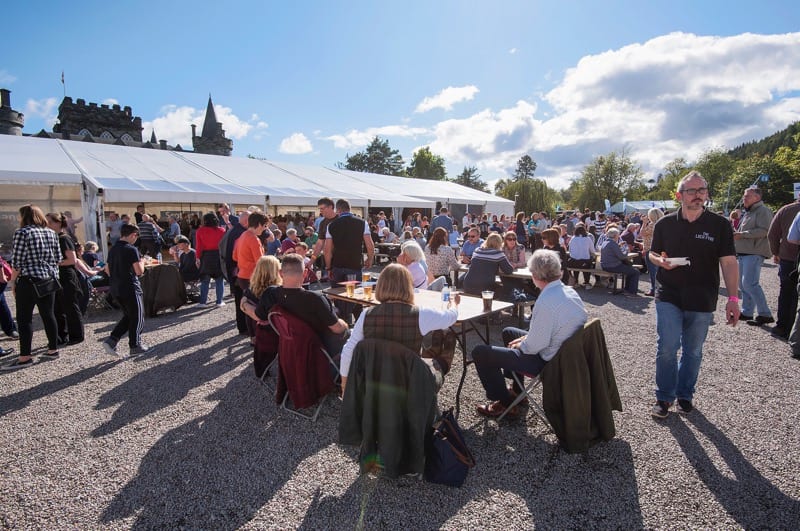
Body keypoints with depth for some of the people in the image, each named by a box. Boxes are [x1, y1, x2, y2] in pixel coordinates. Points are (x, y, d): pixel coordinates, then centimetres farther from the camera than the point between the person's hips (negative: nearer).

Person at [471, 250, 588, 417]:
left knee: (480, 352, -4)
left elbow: (536, 345, -27)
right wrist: (527, 338, 7)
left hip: (546, 360, -10)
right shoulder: (570, 292, -2)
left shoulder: (546, 302, -31)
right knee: (508, 332, 29)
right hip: (564, 352, 10)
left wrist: (520, 345, -6)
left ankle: (505, 404, 13)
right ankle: (517, 390, 39)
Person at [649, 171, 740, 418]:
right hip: (669, 298, 0)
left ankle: (685, 394, 31)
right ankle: (664, 397, 13)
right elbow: (653, 253, 12)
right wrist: (661, 261, -13)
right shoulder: (665, 224, 1)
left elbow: (729, 262, -3)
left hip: (702, 302, 1)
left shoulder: (719, 225, -2)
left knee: (693, 351, 13)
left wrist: (733, 298, -10)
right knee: (667, 348, -4)